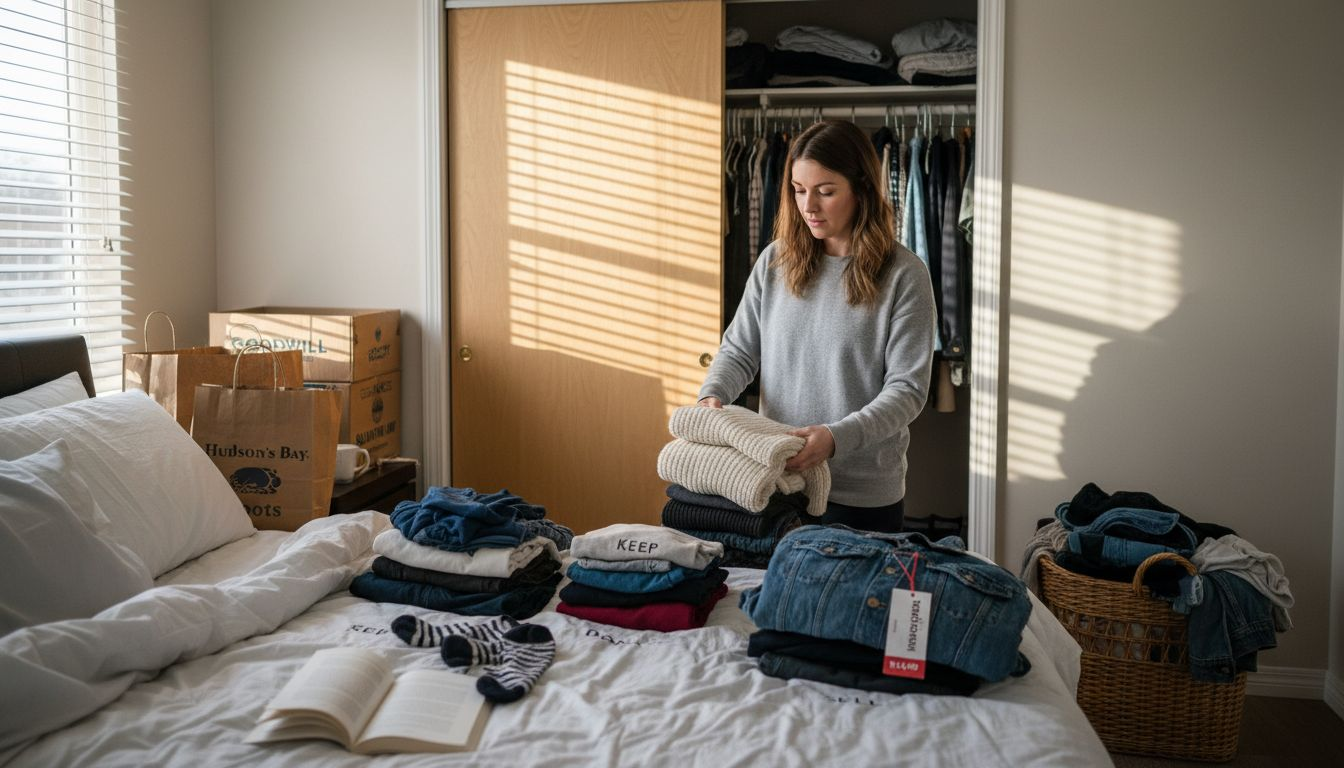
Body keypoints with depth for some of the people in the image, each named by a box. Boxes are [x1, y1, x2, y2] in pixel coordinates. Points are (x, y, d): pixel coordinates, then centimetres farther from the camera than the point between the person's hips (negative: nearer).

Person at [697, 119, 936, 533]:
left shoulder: (904, 274, -10)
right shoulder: (775, 260, 2)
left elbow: (907, 388, -13)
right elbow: (739, 348, 8)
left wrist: (836, 437, -27)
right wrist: (713, 394, -13)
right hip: (776, 477, 3)